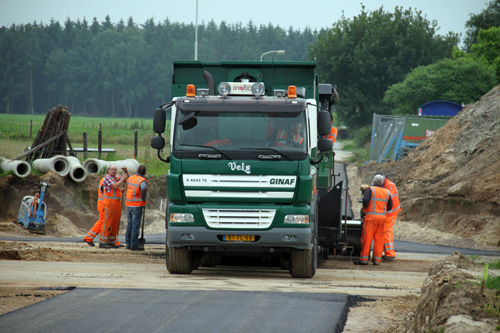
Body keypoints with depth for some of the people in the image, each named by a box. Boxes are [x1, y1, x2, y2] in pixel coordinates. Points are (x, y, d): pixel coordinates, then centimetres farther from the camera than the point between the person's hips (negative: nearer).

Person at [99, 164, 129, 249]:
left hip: (117, 203, 8)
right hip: (109, 203, -8)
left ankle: (111, 242, 11)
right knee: (108, 223, -10)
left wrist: (125, 170, 8)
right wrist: (123, 179, -9)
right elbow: (115, 186, -18)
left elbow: (126, 179, 27)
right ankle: (102, 242, -8)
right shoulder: (107, 178, -7)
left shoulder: (117, 178, 17)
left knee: (115, 223, 6)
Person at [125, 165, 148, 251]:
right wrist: (143, 199, -17)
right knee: (135, 225, -5)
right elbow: (143, 189, -33)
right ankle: (134, 245, -5)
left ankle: (128, 243, 16)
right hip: (137, 206, -7)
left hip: (129, 205, 7)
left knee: (130, 225, 13)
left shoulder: (130, 178, 9)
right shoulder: (142, 181, -13)